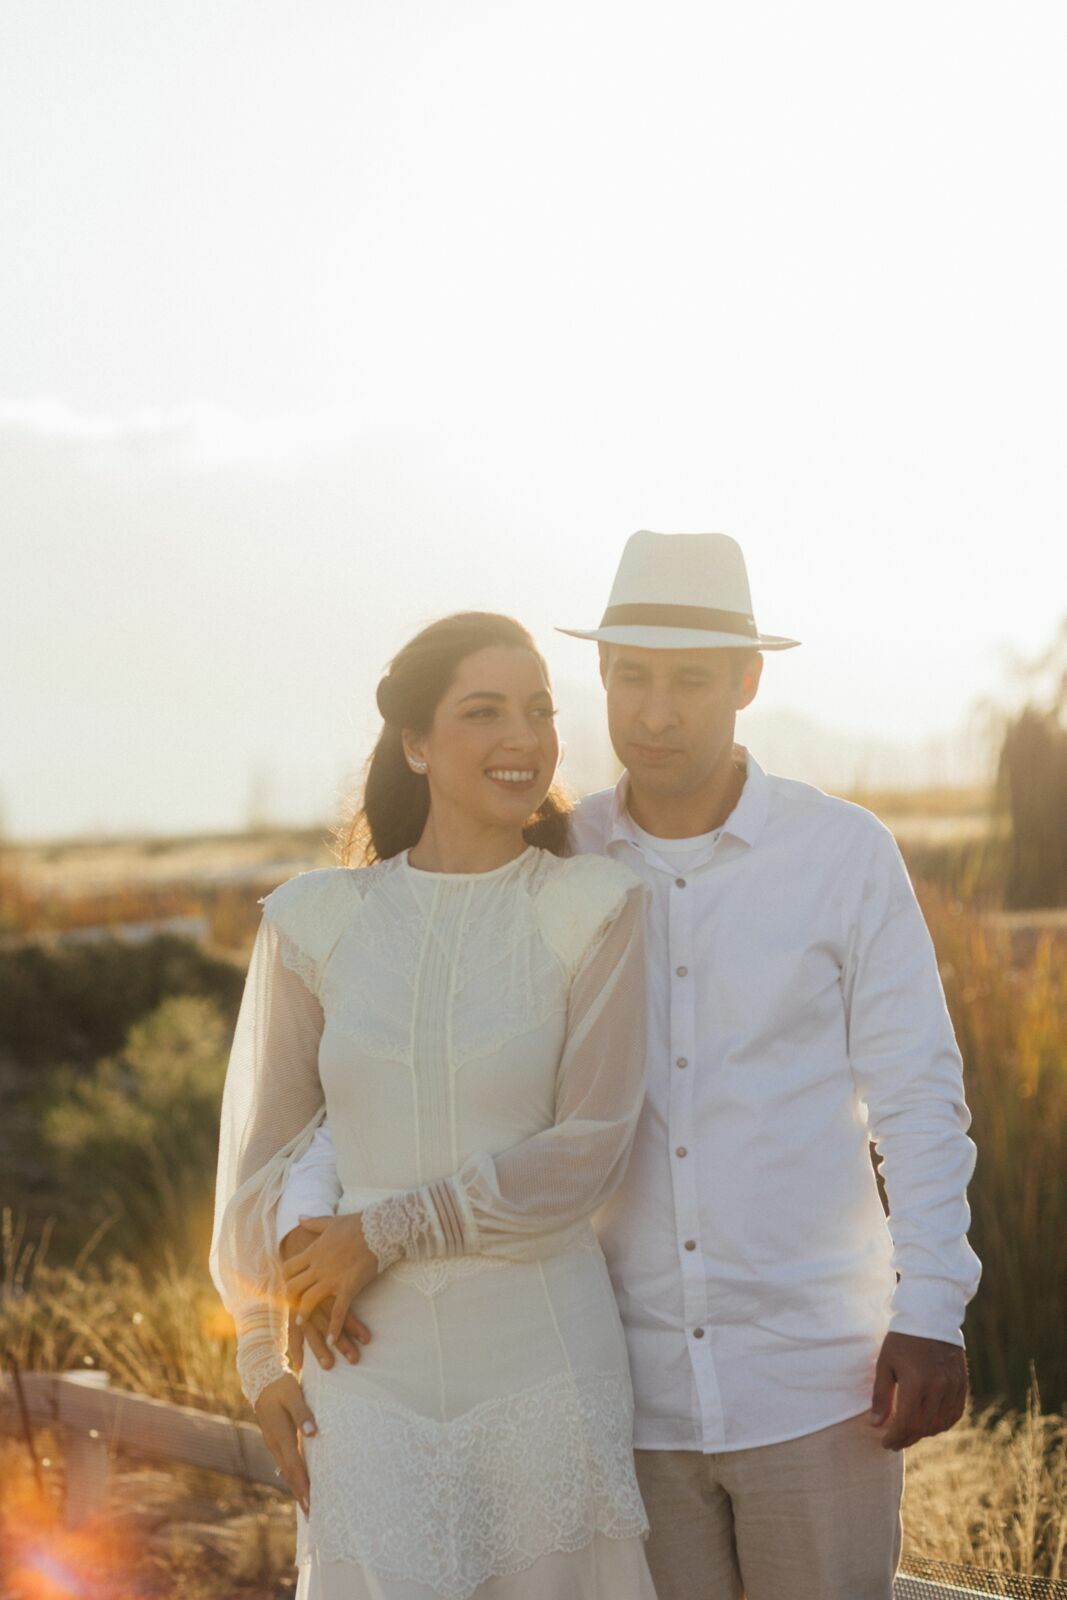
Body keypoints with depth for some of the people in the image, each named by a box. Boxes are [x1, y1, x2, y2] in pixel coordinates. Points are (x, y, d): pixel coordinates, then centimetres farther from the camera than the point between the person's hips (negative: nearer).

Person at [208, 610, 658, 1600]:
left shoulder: (594, 910, -3)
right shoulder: (316, 921, 2)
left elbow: (588, 1151, -9)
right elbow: (260, 1156, 9)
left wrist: (386, 1233, -11)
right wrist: (264, 1362, 9)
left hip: (543, 1362, -1)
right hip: (368, 1373, 1)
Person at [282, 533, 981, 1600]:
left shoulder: (845, 853, -3)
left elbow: (917, 1098, -1)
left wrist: (933, 1314, -7)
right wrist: (309, 1217, -12)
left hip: (814, 1380, -2)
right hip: (630, 1386, 2)